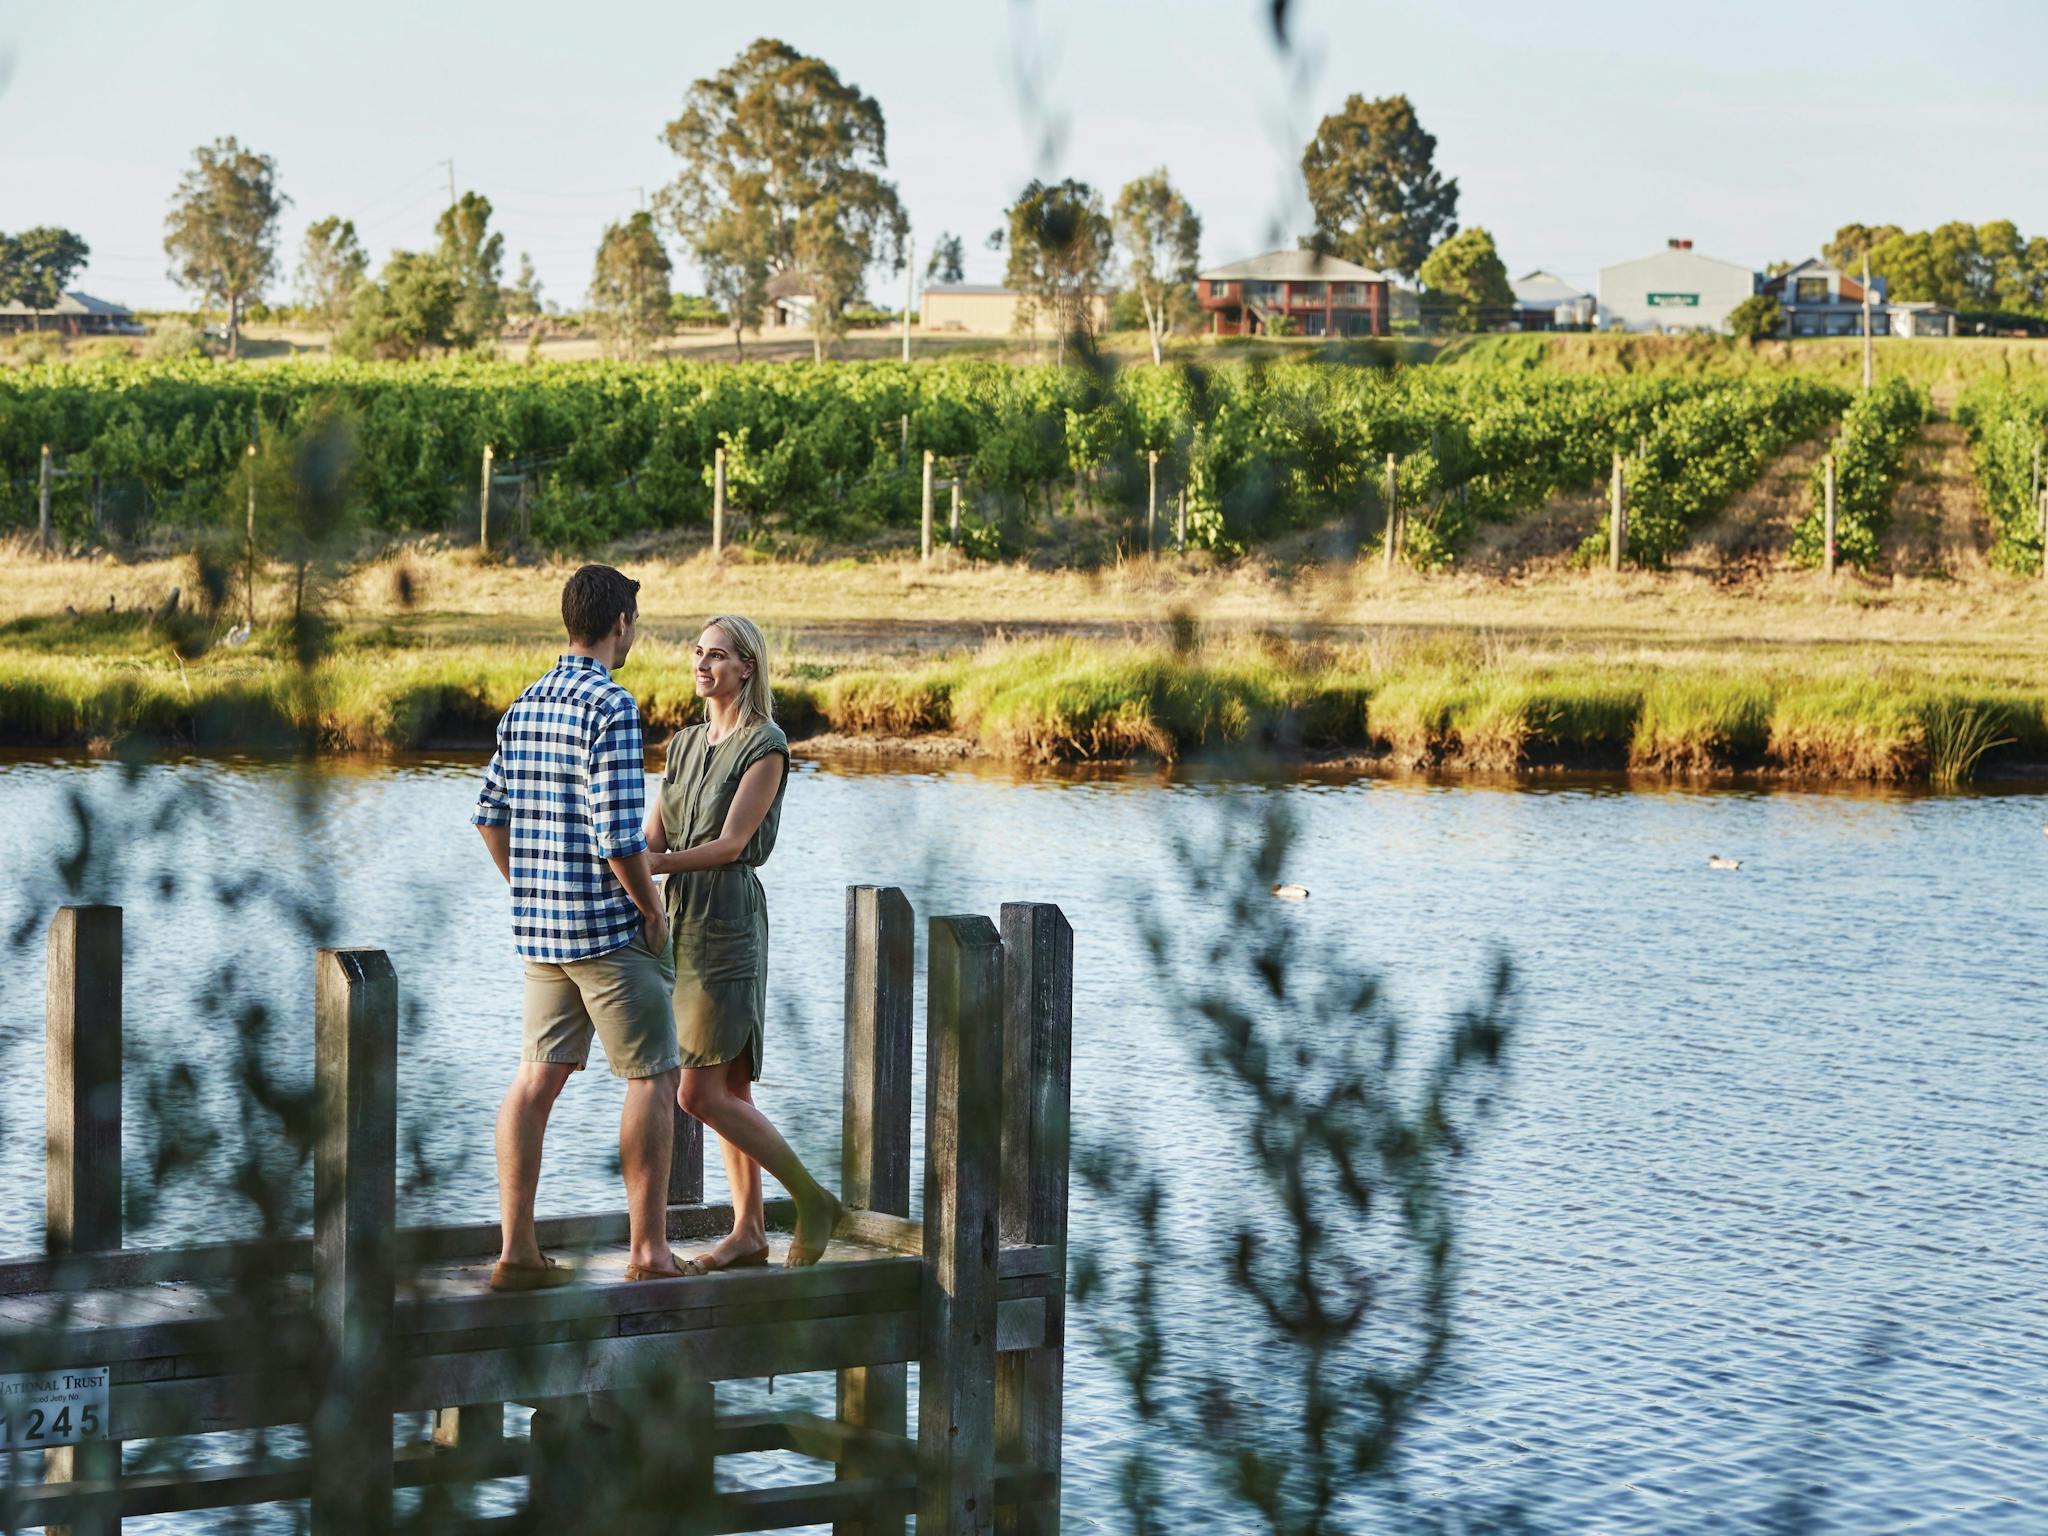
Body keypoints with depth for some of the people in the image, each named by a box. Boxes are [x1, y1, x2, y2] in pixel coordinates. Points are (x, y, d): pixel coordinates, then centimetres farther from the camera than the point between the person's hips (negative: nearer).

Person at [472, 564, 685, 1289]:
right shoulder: (610, 707, -16)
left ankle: (517, 1249, 7)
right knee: (654, 1076, 2)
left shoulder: (524, 706, 9)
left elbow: (490, 812, 14)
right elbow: (618, 834, -20)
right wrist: (653, 910, -7)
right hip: (608, 928, -7)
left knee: (538, 1078, 8)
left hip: (538, 927, 8)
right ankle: (649, 1249, 2)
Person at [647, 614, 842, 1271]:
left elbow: (730, 843, -15)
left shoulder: (765, 746, -8)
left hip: (728, 917, -7)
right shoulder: (685, 744, 14)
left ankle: (813, 1199, 0)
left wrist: (660, 863, -25)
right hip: (680, 918, 8)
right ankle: (748, 1231, 14)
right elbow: (652, 839, 9)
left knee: (702, 1093, -11)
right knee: (729, 1089, 10)